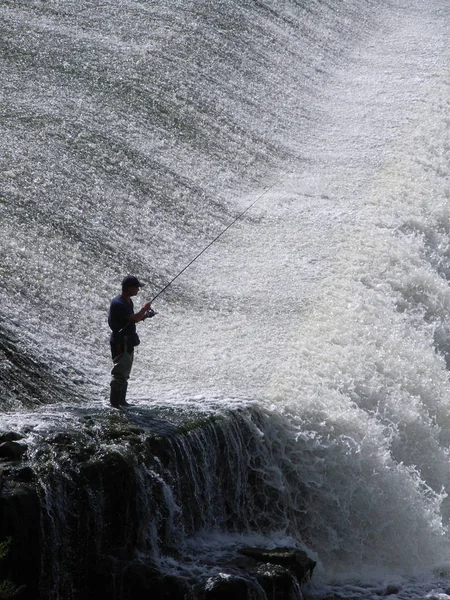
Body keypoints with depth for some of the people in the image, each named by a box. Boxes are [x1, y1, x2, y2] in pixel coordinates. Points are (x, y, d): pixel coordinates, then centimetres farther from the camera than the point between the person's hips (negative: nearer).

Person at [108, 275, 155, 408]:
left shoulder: (128, 301, 11)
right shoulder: (118, 303, -22)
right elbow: (133, 319, -28)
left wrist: (145, 315, 4)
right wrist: (144, 309, -12)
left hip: (127, 342, 10)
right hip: (120, 343, -10)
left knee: (125, 373, 16)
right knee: (120, 372, -8)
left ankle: (121, 401, 25)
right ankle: (115, 402, -3)